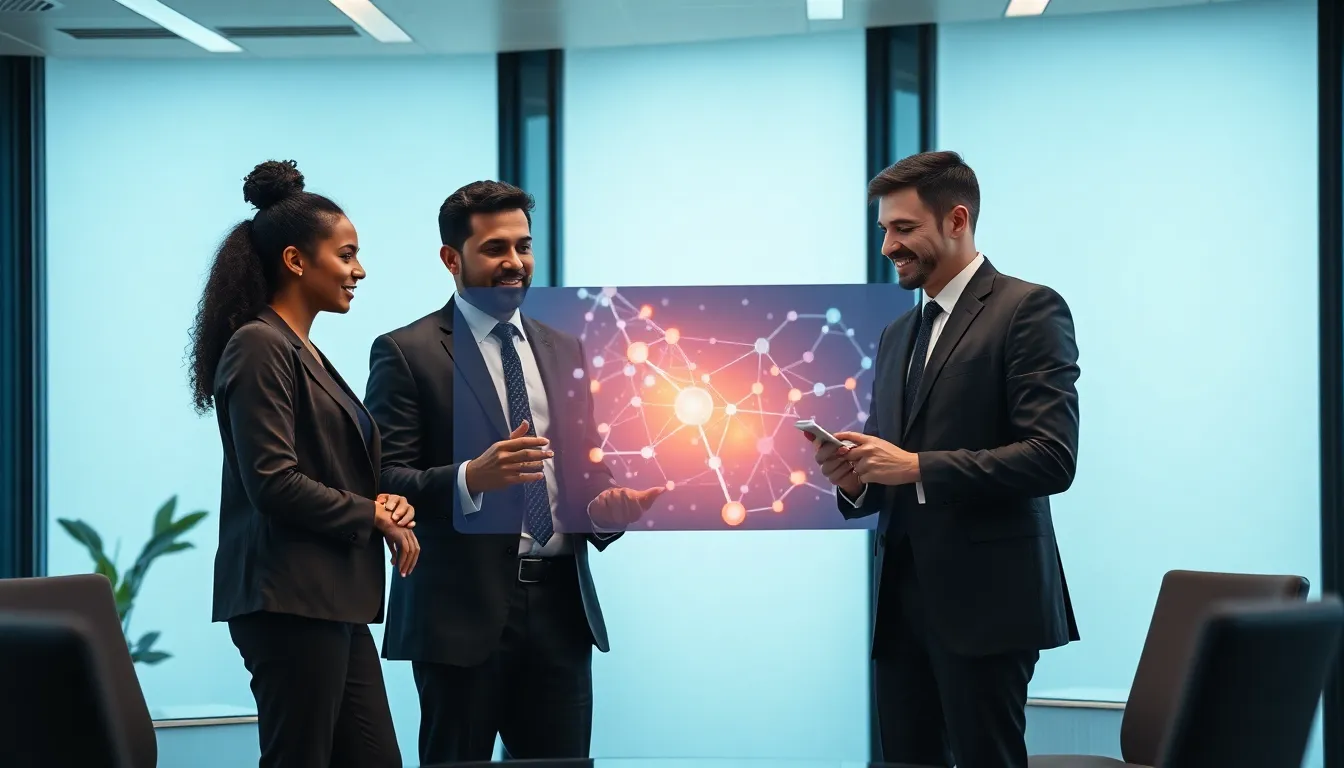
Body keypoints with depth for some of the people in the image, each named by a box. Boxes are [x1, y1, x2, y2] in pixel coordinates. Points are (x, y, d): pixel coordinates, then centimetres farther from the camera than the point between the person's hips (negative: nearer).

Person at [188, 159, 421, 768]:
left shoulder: (306, 353, 18)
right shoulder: (260, 347, -10)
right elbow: (273, 483, -19)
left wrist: (381, 502, 2)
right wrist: (372, 516, -8)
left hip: (332, 600, 9)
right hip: (289, 601, -9)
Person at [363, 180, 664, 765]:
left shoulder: (564, 352, 17)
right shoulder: (406, 353, -2)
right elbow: (384, 480, -10)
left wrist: (605, 505, -5)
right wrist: (471, 479, -27)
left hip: (560, 606, 5)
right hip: (462, 608, -5)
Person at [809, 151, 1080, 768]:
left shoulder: (1029, 311, -5)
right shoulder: (897, 336, 19)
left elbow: (1052, 457, -15)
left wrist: (917, 468, -18)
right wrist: (855, 480, 0)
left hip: (984, 601, -7)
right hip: (901, 602, 7)